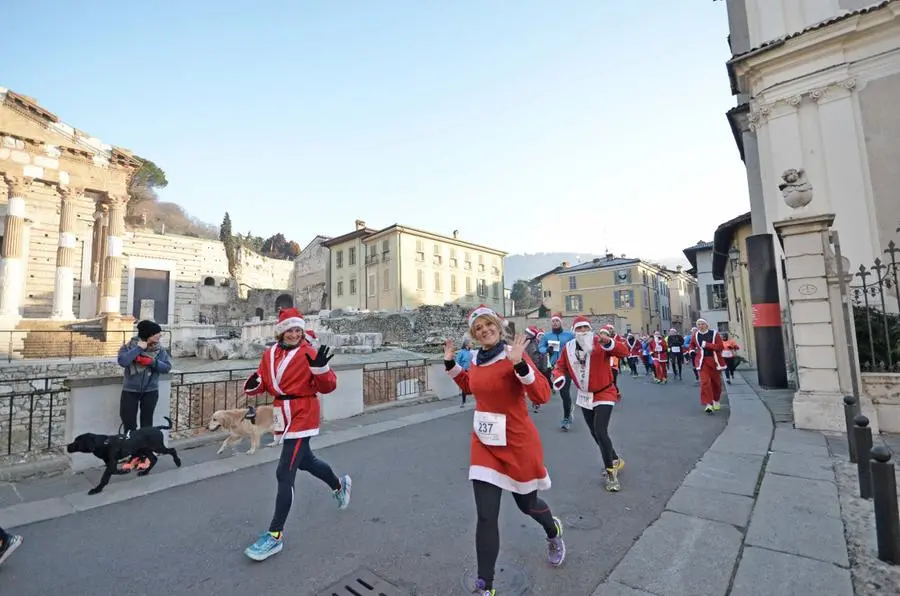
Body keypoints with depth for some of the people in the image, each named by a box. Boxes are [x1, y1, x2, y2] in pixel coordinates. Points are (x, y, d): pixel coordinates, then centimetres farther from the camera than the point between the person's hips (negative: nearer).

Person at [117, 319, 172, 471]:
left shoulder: (159, 349, -5)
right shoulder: (130, 346, -9)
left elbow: (167, 367, -7)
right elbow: (122, 361, -26)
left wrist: (153, 362, -21)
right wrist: (138, 348, -24)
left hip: (150, 391, 1)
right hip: (130, 391, 0)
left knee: (146, 423, 9)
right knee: (129, 424, 5)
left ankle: (145, 456, 20)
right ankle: (132, 456, 20)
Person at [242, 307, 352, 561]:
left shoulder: (309, 354, -14)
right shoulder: (269, 354, 5)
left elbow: (328, 387, -15)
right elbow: (264, 383, 11)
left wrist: (320, 369, -34)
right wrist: (253, 385, -11)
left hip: (302, 417, -8)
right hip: (283, 417, 8)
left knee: (284, 474, -7)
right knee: (305, 461, 25)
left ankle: (275, 536, 9)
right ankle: (340, 485, 51)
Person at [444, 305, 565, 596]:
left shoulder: (513, 355, -19)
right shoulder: (476, 359, -1)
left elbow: (543, 395, -26)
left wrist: (519, 364, -38)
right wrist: (450, 363, 10)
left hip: (517, 442, -4)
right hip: (484, 443, 4)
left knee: (527, 504, 21)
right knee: (486, 517, 3)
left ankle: (554, 531, 57)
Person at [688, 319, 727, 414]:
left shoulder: (714, 333, -4)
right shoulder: (695, 336, 4)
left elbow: (720, 346, -13)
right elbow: (692, 345, 24)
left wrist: (707, 344, -19)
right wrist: (692, 351, 5)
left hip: (714, 361, 0)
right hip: (702, 361, 0)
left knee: (716, 382, 12)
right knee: (705, 382, -13)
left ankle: (716, 401, 36)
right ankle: (708, 404, -14)